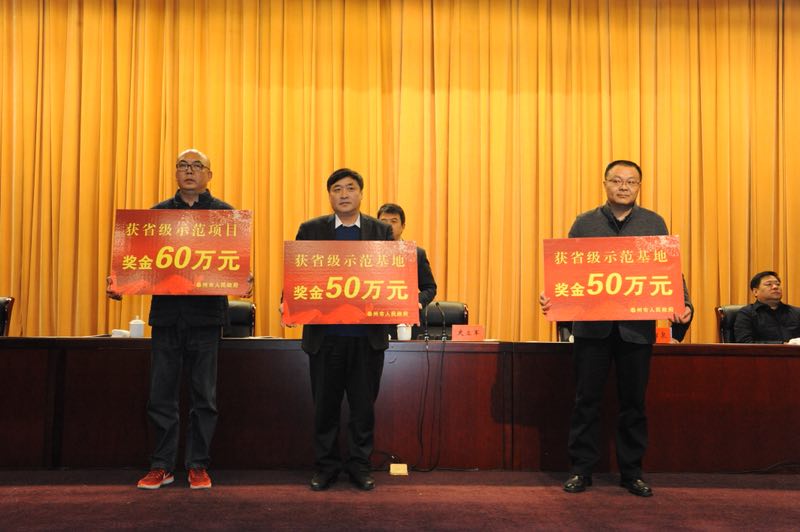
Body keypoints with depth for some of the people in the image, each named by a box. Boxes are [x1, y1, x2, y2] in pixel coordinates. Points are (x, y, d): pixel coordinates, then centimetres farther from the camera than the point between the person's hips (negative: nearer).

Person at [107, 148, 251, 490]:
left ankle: (198, 466, 15)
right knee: (161, 396, 6)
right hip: (166, 312, 2)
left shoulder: (225, 213, 6)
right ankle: (162, 466, 17)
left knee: (204, 397, 5)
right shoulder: (158, 213, 12)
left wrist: (244, 280, -19)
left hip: (206, 314, -2)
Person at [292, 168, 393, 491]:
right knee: (325, 406, 8)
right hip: (324, 334, 0)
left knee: (364, 406, 8)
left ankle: (360, 466, 20)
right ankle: (325, 467, 21)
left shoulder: (381, 231, 7)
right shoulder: (311, 230, 6)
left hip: (368, 335, 0)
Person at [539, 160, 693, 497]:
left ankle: (631, 472, 20)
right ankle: (581, 469, 15)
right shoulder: (585, 223, 6)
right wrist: (550, 296, -15)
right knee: (587, 400, 5)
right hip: (592, 326, 0)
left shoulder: (654, 224, 7)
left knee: (633, 403, 8)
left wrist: (683, 305, -11)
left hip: (637, 327, 1)